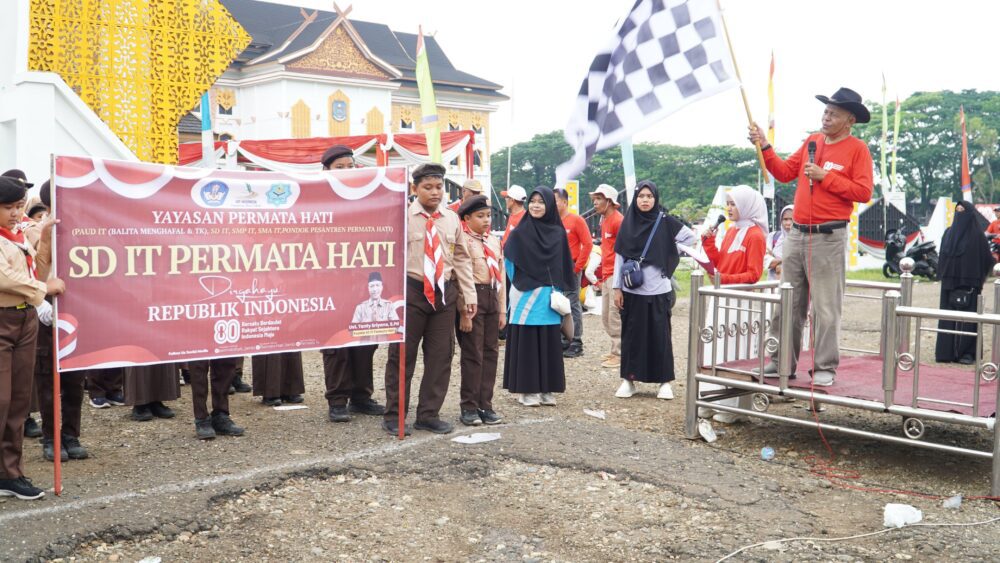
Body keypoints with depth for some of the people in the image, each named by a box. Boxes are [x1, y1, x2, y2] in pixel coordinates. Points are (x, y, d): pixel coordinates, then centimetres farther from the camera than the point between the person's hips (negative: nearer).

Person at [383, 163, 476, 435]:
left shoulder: (452, 219, 8)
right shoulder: (402, 217, -5)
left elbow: (461, 258, 12)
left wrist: (469, 294, 8)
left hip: (444, 292, 4)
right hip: (411, 291, -4)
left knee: (440, 355, 8)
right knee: (402, 354, 3)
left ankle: (429, 414, 21)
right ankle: (394, 416, 15)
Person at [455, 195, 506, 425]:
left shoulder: (494, 241, 13)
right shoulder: (463, 241, -8)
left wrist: (502, 309, 11)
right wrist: (464, 312, -16)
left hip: (492, 297, 7)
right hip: (473, 297, -7)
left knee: (491, 352, 9)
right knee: (473, 354, -2)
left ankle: (485, 404, 17)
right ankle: (469, 407, 8)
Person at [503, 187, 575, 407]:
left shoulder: (558, 233, 7)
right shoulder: (520, 232, -1)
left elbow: (565, 266, 11)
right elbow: (509, 260, 1)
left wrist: (559, 290, 7)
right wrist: (521, 285, 1)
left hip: (550, 299, 3)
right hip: (525, 297, -3)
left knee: (549, 343, 5)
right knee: (526, 342, 0)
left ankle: (547, 389, 14)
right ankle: (527, 390, 6)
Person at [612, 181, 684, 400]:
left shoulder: (665, 222, -1)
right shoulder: (628, 223, 4)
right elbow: (619, 256, 5)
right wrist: (617, 288, 3)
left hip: (658, 291, -1)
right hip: (632, 291, 1)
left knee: (660, 335, 2)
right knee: (632, 335, 6)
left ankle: (664, 381, 11)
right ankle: (629, 379, 15)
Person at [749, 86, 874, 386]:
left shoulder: (857, 149, -3)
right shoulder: (812, 140, 14)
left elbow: (863, 192, -12)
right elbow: (785, 172, 16)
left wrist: (826, 176, -14)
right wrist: (765, 147, 6)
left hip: (829, 238, -6)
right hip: (797, 235, 6)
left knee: (826, 308, -4)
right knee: (787, 303, 10)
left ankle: (825, 368, 4)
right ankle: (781, 362, 18)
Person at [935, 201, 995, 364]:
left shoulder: (977, 235, -3)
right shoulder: (949, 233, 10)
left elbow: (987, 260, -2)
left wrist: (978, 280, -5)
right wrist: (942, 274, 5)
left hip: (968, 283, -4)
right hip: (949, 282, 4)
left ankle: (967, 352, 2)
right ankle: (947, 351, 8)